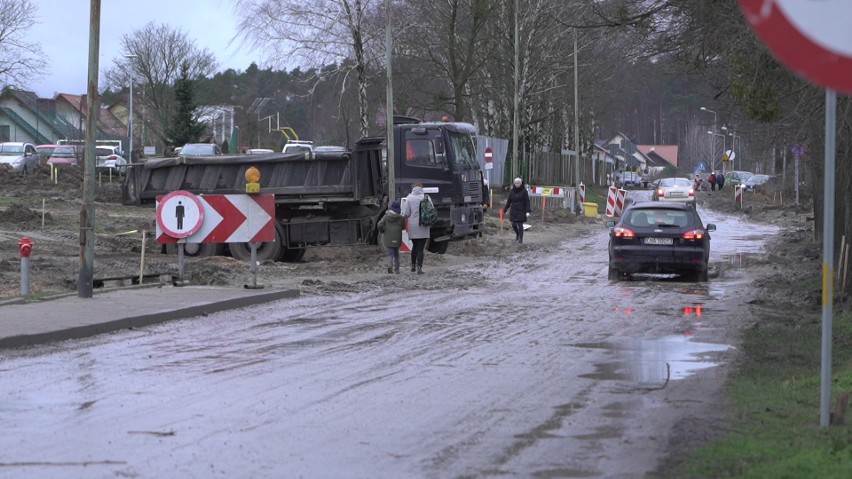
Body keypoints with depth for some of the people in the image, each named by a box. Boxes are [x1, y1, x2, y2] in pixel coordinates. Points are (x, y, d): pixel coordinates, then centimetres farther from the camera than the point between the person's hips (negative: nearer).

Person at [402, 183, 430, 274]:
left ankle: (413, 266, 24)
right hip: (423, 227, -1)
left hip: (413, 226, 1)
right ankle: (419, 268, -7)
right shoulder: (425, 197, -3)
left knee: (414, 246, 20)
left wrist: (403, 214, 18)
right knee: (421, 248, 0)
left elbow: (407, 214, -4)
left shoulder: (409, 198, -3)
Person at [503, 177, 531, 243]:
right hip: (513, 211, 4)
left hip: (521, 211, -4)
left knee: (520, 224, -6)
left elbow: (527, 201, -8)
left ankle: (521, 239, 1)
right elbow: (509, 201, 9)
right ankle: (517, 234, 33)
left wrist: (528, 211, -15)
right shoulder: (512, 191, 4)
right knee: (513, 224, 4)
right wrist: (505, 210, 8)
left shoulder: (524, 191, -6)